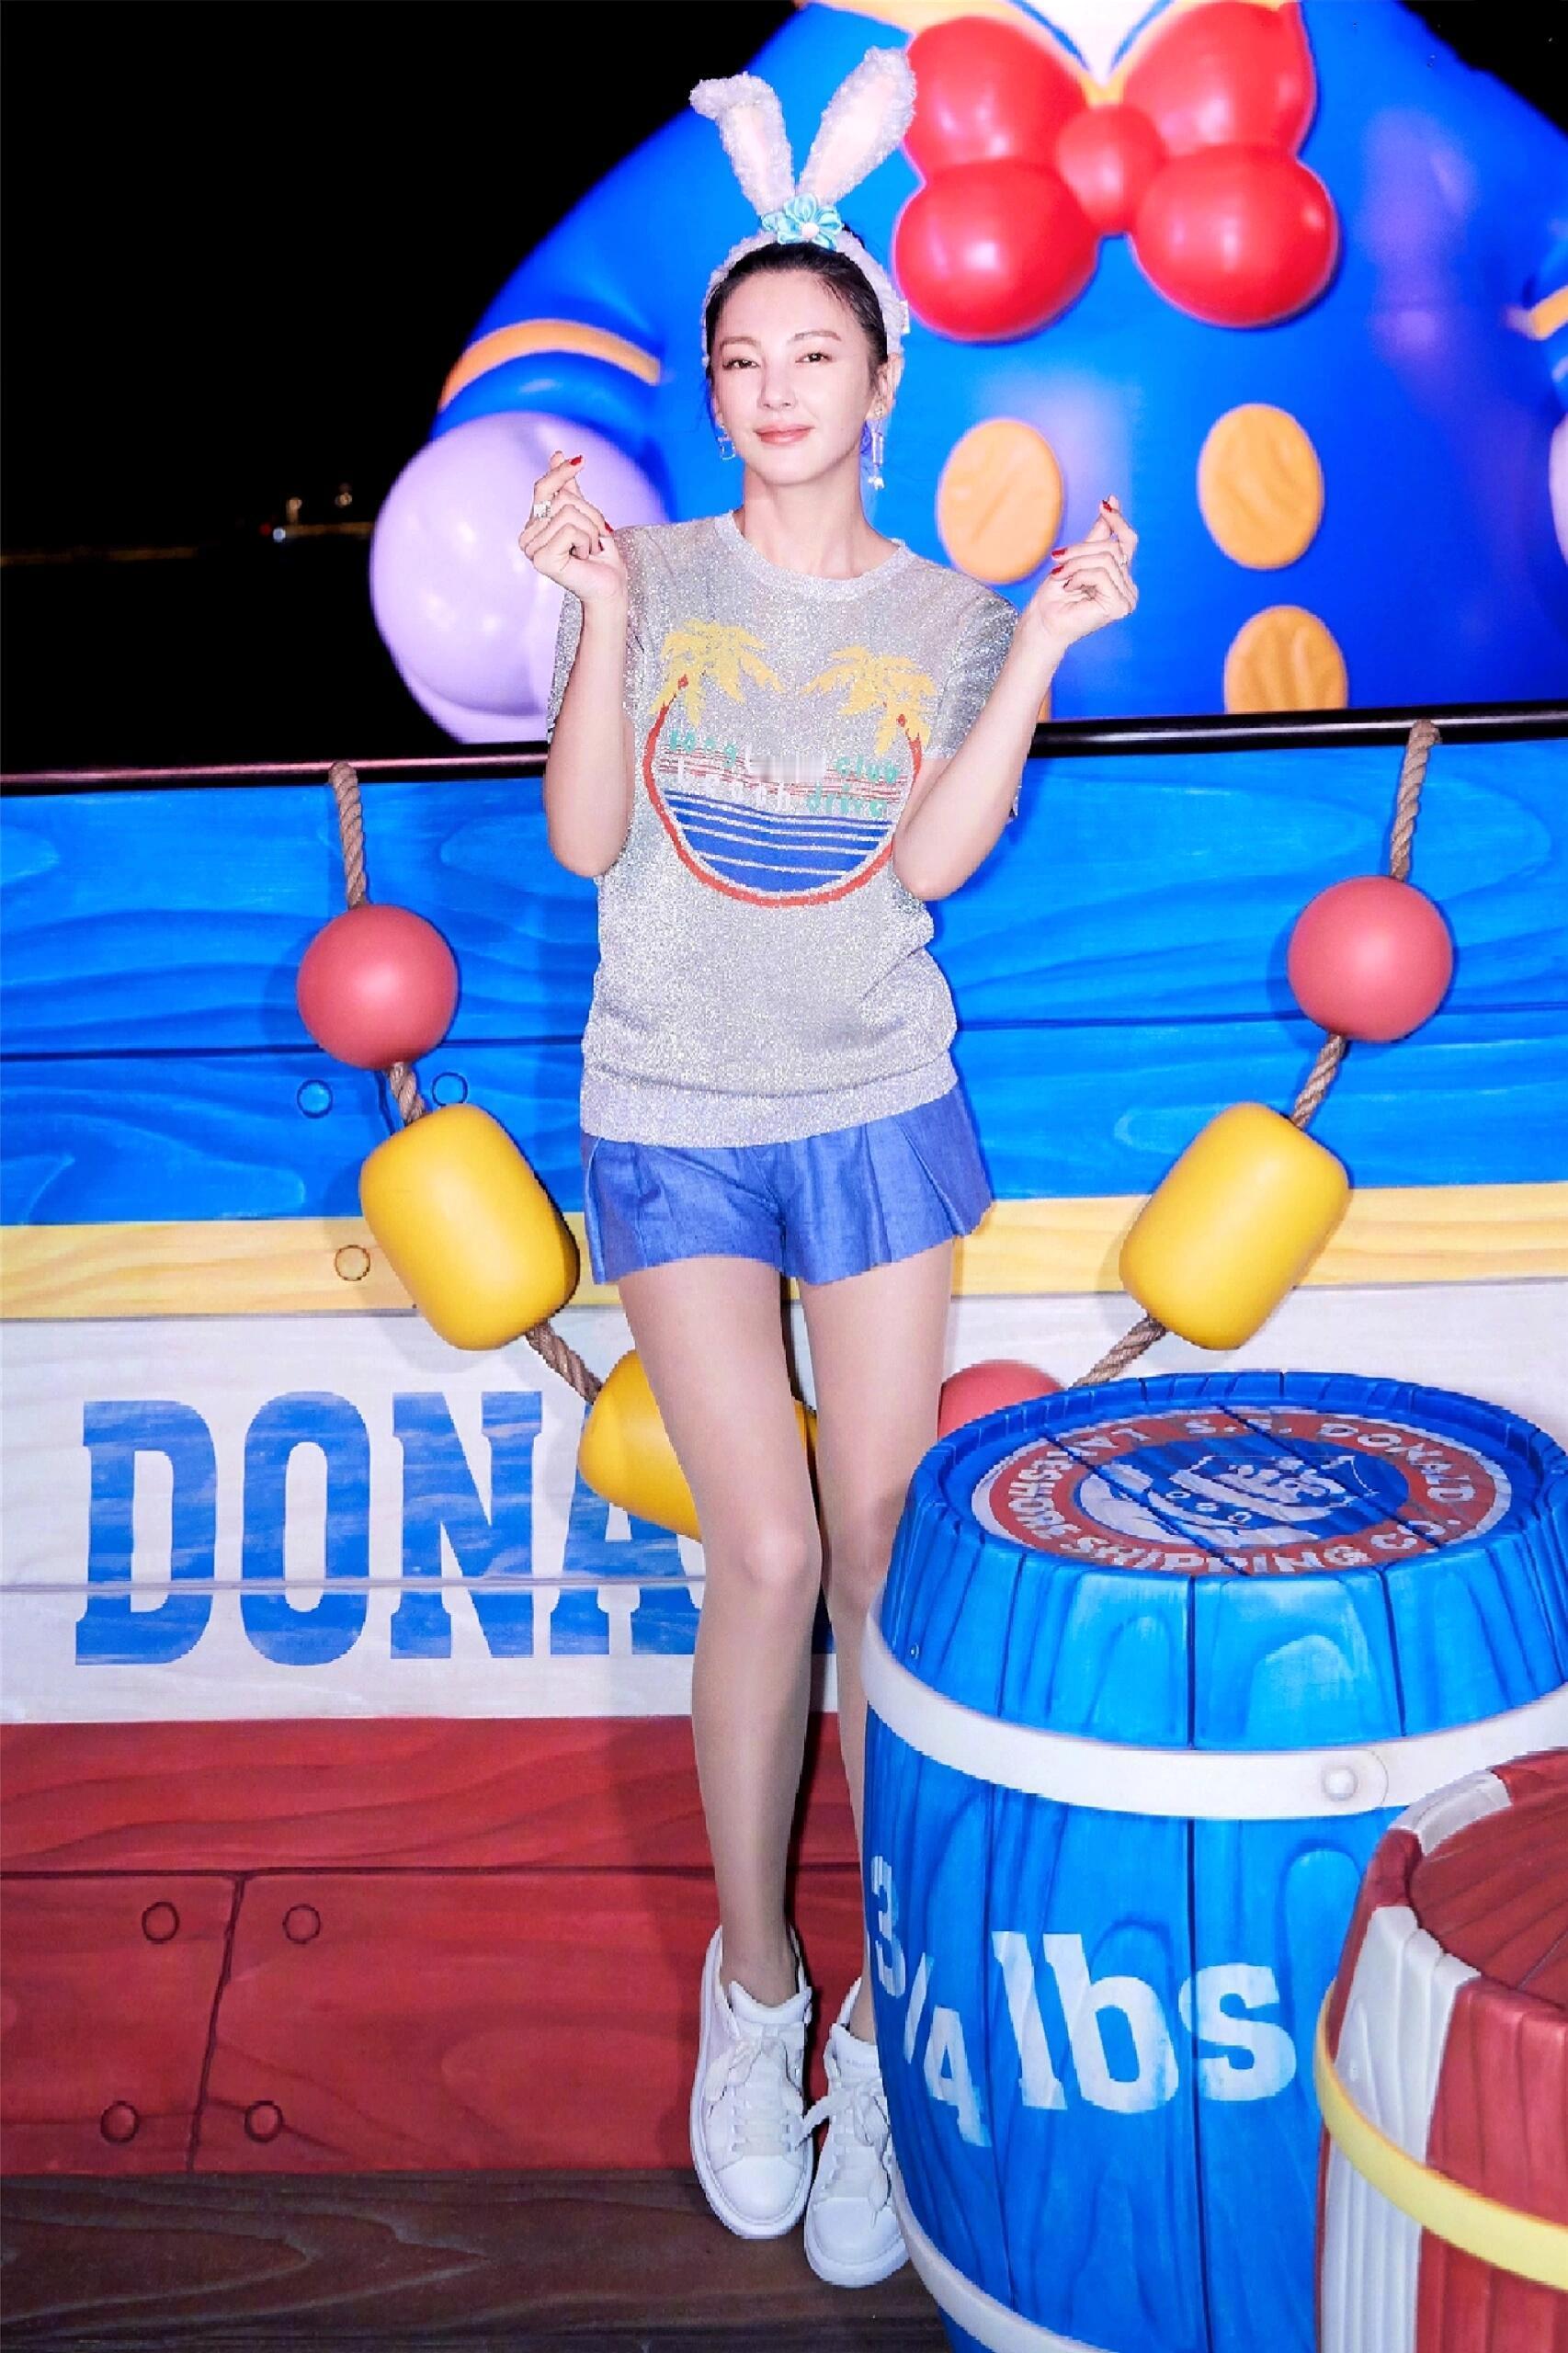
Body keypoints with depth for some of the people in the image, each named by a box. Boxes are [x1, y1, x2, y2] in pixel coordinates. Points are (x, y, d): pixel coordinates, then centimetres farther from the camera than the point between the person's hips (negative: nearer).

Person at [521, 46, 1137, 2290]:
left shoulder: (948, 611, 6)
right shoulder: (655, 569, 3)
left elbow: (932, 861, -6)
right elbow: (586, 839, -5)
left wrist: (1049, 642, -10)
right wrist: (601, 611, -14)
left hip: (878, 1115, 1)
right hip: (674, 1121, -1)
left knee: (885, 1560, 1)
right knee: (767, 1556, -5)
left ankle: (886, 2021, 15)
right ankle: (748, 1981, 17)